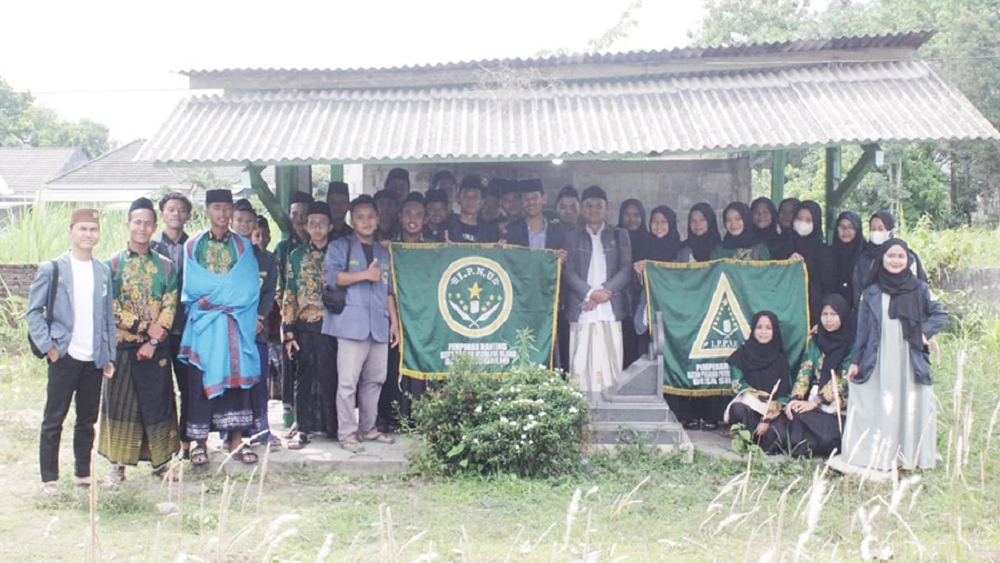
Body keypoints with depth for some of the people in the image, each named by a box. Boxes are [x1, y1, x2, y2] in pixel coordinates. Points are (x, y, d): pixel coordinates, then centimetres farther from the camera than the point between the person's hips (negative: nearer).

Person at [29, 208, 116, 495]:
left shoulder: (103, 272, 11)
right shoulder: (52, 269, -1)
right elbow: (33, 312, -1)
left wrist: (109, 356, 8)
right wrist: (47, 346, -10)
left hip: (94, 360, 4)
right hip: (64, 356, -4)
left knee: (88, 420, 10)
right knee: (53, 420, 2)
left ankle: (83, 473, 20)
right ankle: (49, 479, 9)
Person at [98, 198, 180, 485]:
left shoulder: (165, 265, 7)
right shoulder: (113, 263, 2)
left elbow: (170, 307, 0)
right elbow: (110, 307, -5)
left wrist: (153, 341, -10)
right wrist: (146, 326, -12)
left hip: (157, 346, 1)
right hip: (122, 343, -1)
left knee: (158, 402, 5)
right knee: (120, 403, 3)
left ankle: (160, 461, 15)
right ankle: (118, 465, 11)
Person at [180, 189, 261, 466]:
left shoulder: (243, 246, 10)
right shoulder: (193, 246, 10)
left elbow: (249, 286, -1)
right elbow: (191, 286, 0)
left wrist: (211, 294, -9)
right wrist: (228, 288, -11)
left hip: (236, 323, 1)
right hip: (203, 324, 0)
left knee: (237, 376, -1)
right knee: (202, 380, -1)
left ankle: (237, 440, 5)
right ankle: (199, 443, 5)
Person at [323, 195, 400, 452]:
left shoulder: (383, 253, 22)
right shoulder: (340, 246, 5)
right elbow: (331, 276, -11)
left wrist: (394, 321, 15)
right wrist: (365, 275, -13)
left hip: (379, 326, 6)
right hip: (352, 324, -6)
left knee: (374, 380, 9)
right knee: (348, 381, -7)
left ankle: (368, 428, 20)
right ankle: (347, 433, -1)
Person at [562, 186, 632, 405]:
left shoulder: (619, 236, 16)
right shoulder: (572, 237, 15)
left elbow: (626, 270, 6)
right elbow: (568, 271, 4)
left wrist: (604, 292, -8)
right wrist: (590, 292, -11)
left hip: (611, 309, 0)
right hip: (581, 310, 0)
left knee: (610, 363, -4)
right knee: (582, 363, -5)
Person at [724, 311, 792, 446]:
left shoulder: (780, 359, 5)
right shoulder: (741, 355, 2)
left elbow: (784, 393, 0)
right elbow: (739, 385, -4)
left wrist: (768, 419, -15)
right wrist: (764, 401, -16)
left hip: (772, 410, 0)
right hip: (748, 405, 0)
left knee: (769, 436, -33)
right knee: (738, 409, -37)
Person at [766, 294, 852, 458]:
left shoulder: (852, 344, -3)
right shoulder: (815, 341, 13)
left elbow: (844, 380, -11)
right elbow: (804, 372, 5)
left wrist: (815, 402, -19)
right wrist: (795, 399, -12)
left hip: (839, 406, -4)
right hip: (814, 401, 4)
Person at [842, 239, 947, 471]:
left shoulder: (919, 289, 4)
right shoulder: (871, 293, 5)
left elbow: (940, 314, 6)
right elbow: (863, 330, 7)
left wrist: (924, 332, -11)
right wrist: (856, 361, 5)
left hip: (910, 361, 0)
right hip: (878, 362, 0)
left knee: (911, 407, 3)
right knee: (880, 410, 1)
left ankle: (911, 457, 11)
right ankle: (879, 458, 5)